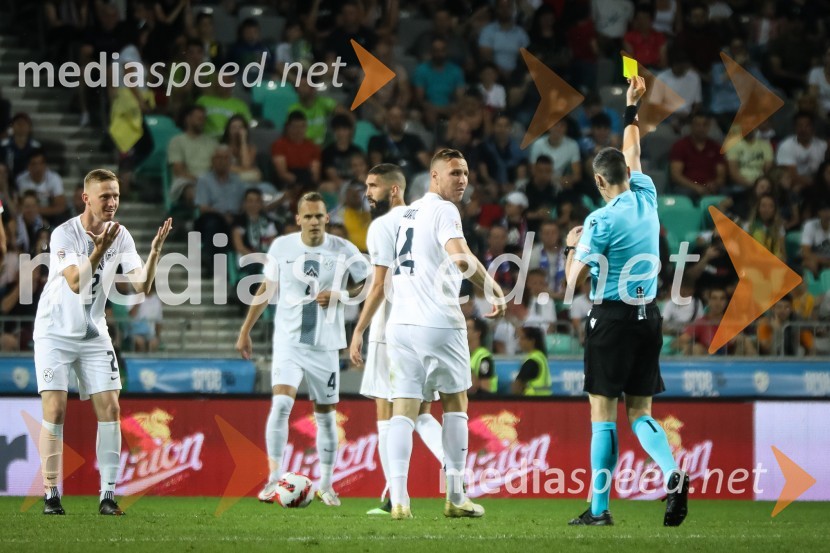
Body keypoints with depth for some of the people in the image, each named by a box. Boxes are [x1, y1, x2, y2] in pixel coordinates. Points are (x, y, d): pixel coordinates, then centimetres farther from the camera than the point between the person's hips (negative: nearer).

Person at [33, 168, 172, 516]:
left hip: (94, 334, 4)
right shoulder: (64, 234, -17)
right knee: (55, 411, -11)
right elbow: (76, 283, -29)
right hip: (55, 333, -4)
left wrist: (155, 251, -24)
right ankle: (51, 496, -5)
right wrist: (99, 249, -41)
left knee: (110, 409, -5)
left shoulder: (121, 237, -3)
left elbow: (142, 286, -9)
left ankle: (108, 496, -1)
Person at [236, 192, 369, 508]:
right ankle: (274, 479, -16)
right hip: (288, 340, -1)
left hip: (325, 345, 1)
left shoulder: (343, 251, -5)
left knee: (326, 415, 9)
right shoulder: (281, 247, -2)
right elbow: (266, 289, 9)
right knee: (281, 403, -19)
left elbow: (363, 284, 7)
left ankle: (325, 484, 23)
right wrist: (245, 330, 12)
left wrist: (338, 295, -13)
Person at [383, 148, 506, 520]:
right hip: (438, 322, -6)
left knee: (403, 407, 0)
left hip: (401, 322, 6)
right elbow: (461, 258, -22)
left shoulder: (408, 214, 20)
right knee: (455, 402, 10)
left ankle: (398, 496, -15)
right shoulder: (444, 211, -6)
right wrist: (495, 291, -10)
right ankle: (455, 496, 12)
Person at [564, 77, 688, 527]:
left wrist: (572, 245, 11)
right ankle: (673, 474, -16)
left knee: (603, 413, -1)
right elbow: (631, 155, 24)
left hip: (612, 318, -6)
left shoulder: (601, 221, -12)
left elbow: (574, 280, -8)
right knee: (641, 411, 9)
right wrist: (632, 107, 35)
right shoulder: (646, 198, 4)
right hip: (648, 316, 6)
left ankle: (599, 507, 0)